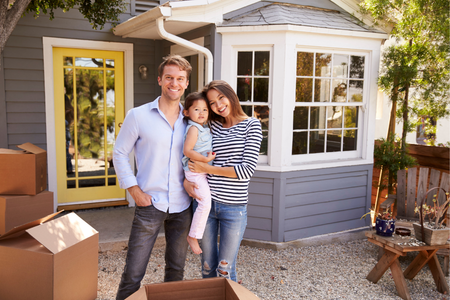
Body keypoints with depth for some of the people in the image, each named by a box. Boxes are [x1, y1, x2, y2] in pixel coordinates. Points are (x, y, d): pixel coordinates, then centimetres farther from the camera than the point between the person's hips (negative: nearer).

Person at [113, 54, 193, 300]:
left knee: (176, 270, 17)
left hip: (182, 206, 3)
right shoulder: (138, 116, -4)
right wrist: (134, 190, -7)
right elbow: (119, 154, 0)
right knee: (133, 273, 2)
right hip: (150, 204, -3)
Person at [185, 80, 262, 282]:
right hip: (206, 203, 3)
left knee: (224, 271, 6)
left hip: (234, 207, -3)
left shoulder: (251, 125, -3)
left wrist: (207, 169, -10)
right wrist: (186, 180, -6)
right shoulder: (211, 125, 7)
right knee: (207, 268, 16)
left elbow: (247, 170, -12)